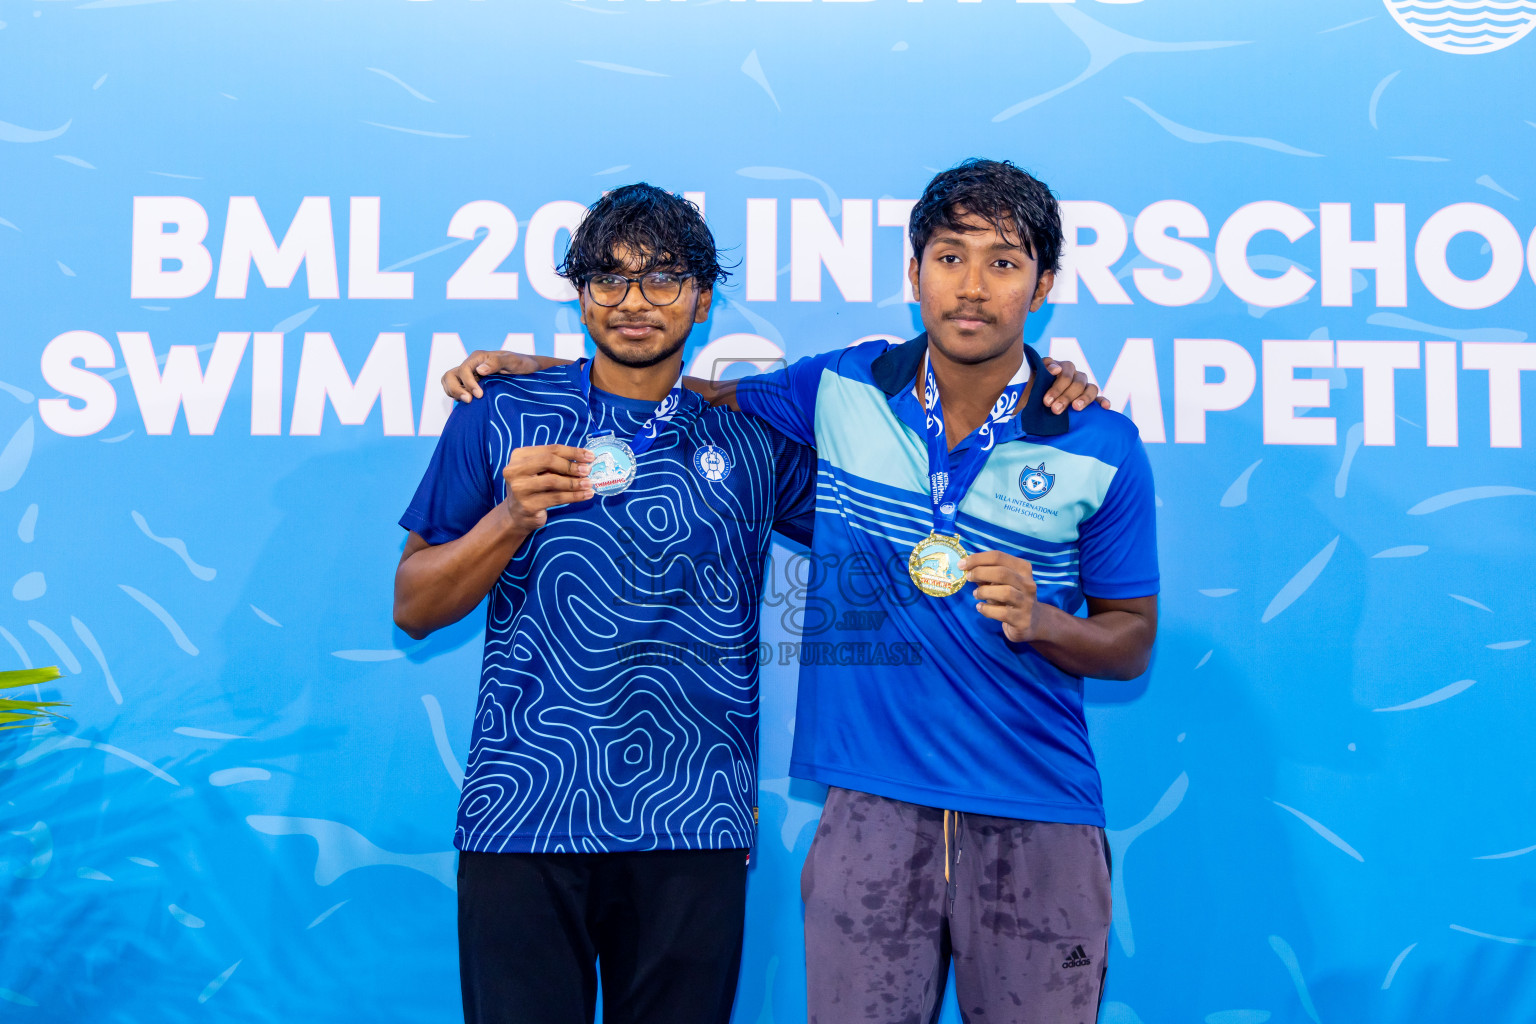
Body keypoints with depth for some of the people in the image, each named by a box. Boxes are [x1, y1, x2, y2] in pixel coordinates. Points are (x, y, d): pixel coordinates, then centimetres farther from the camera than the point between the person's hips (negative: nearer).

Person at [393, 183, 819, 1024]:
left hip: (693, 829, 1)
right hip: (522, 822, -1)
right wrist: (514, 519, -13)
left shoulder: (755, 443, 9)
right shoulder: (500, 419, 5)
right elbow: (413, 608, 5)